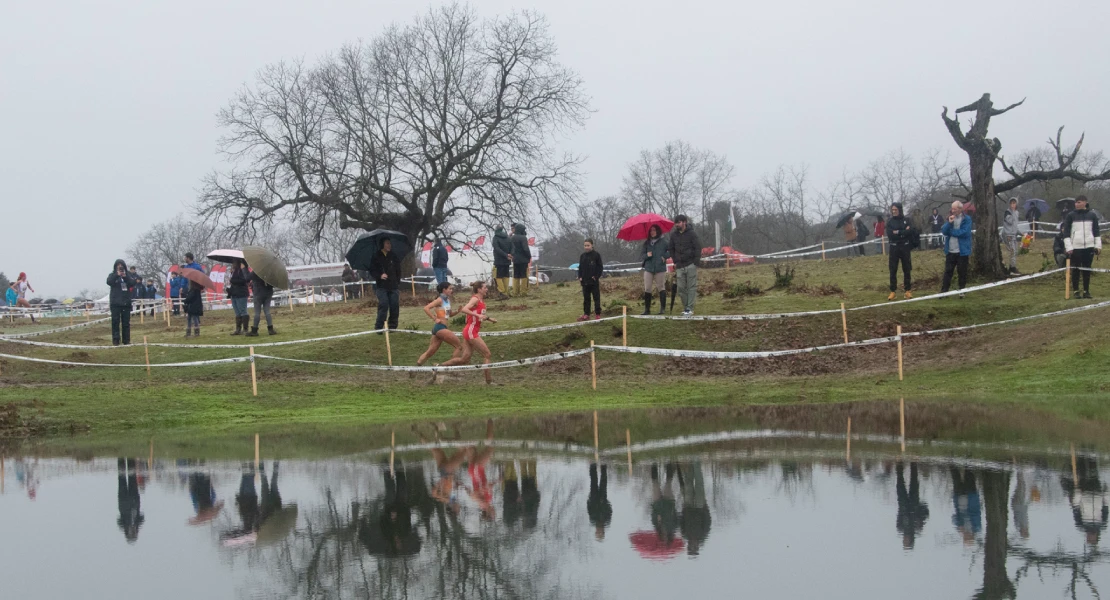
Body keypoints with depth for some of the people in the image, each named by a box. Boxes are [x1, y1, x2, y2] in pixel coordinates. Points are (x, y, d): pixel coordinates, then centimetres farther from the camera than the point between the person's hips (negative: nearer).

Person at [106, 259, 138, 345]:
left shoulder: (128, 275, 12)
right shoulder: (112, 275, 7)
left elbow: (133, 283, -2)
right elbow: (109, 282, -11)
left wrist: (126, 277, -14)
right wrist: (117, 275, -19)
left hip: (126, 302, 2)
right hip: (115, 303, -2)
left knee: (126, 322, 3)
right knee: (115, 321, -6)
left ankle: (126, 340, 7)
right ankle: (116, 339, -6)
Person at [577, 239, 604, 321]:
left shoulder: (596, 255, -5)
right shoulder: (582, 256, 9)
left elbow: (600, 267, -4)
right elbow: (580, 267, 17)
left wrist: (596, 276, -12)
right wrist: (580, 277, 4)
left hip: (594, 281, -5)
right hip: (585, 281, 5)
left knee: (596, 298, 1)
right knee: (586, 298, 10)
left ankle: (597, 314, 4)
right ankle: (586, 314, 15)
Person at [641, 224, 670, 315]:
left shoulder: (663, 242, 1)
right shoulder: (647, 243, 11)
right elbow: (641, 255, 11)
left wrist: (665, 256, -11)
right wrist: (646, 255, -9)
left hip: (660, 268, -3)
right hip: (648, 268, 3)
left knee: (661, 288, 0)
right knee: (647, 289, -1)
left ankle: (662, 308, 6)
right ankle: (647, 309, 3)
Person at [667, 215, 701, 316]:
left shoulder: (691, 234, -4)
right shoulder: (674, 235, 9)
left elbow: (698, 248, -4)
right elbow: (671, 249, 19)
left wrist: (696, 262, -11)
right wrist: (675, 261, 10)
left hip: (691, 265, -5)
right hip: (680, 266, 5)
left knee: (691, 287, -5)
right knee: (681, 288, 3)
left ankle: (690, 308, -5)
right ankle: (685, 307, 11)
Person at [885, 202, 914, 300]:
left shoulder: (906, 220, 4)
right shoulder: (890, 222, 4)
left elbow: (910, 231, -10)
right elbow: (890, 235, -10)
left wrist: (898, 232, -13)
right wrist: (904, 232, -12)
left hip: (905, 248, 0)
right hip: (894, 248, 0)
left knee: (906, 270, 5)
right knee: (893, 271, 0)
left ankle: (908, 290, 11)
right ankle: (893, 291, 4)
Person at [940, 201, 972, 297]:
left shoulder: (966, 219, -6)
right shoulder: (950, 218, 11)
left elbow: (964, 232, -18)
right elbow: (943, 231, 1)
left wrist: (950, 231, -9)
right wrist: (949, 223, -16)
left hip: (962, 251, -4)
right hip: (950, 251, 4)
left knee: (962, 272, 5)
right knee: (948, 271, 5)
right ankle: (943, 291, 6)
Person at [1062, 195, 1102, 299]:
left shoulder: (1092, 215, 6)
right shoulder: (1071, 215, 1)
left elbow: (1096, 231, 12)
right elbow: (1066, 232, 0)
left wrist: (1098, 246, 7)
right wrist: (1068, 247, -7)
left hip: (1089, 246, 2)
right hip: (1075, 247, -2)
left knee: (1087, 270, 5)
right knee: (1076, 270, 0)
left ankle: (1086, 291, 13)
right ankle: (1075, 291, 8)